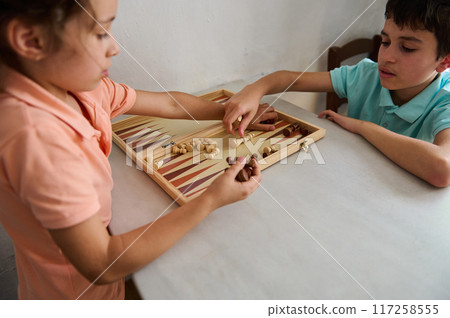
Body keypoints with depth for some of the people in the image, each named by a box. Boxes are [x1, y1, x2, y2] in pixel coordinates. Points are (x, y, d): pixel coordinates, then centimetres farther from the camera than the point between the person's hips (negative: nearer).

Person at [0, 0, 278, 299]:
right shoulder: (37, 137, -37)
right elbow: (103, 266, -32)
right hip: (80, 291, -6)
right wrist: (211, 200, -31)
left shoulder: (76, 85, -11)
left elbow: (170, 104, 0)